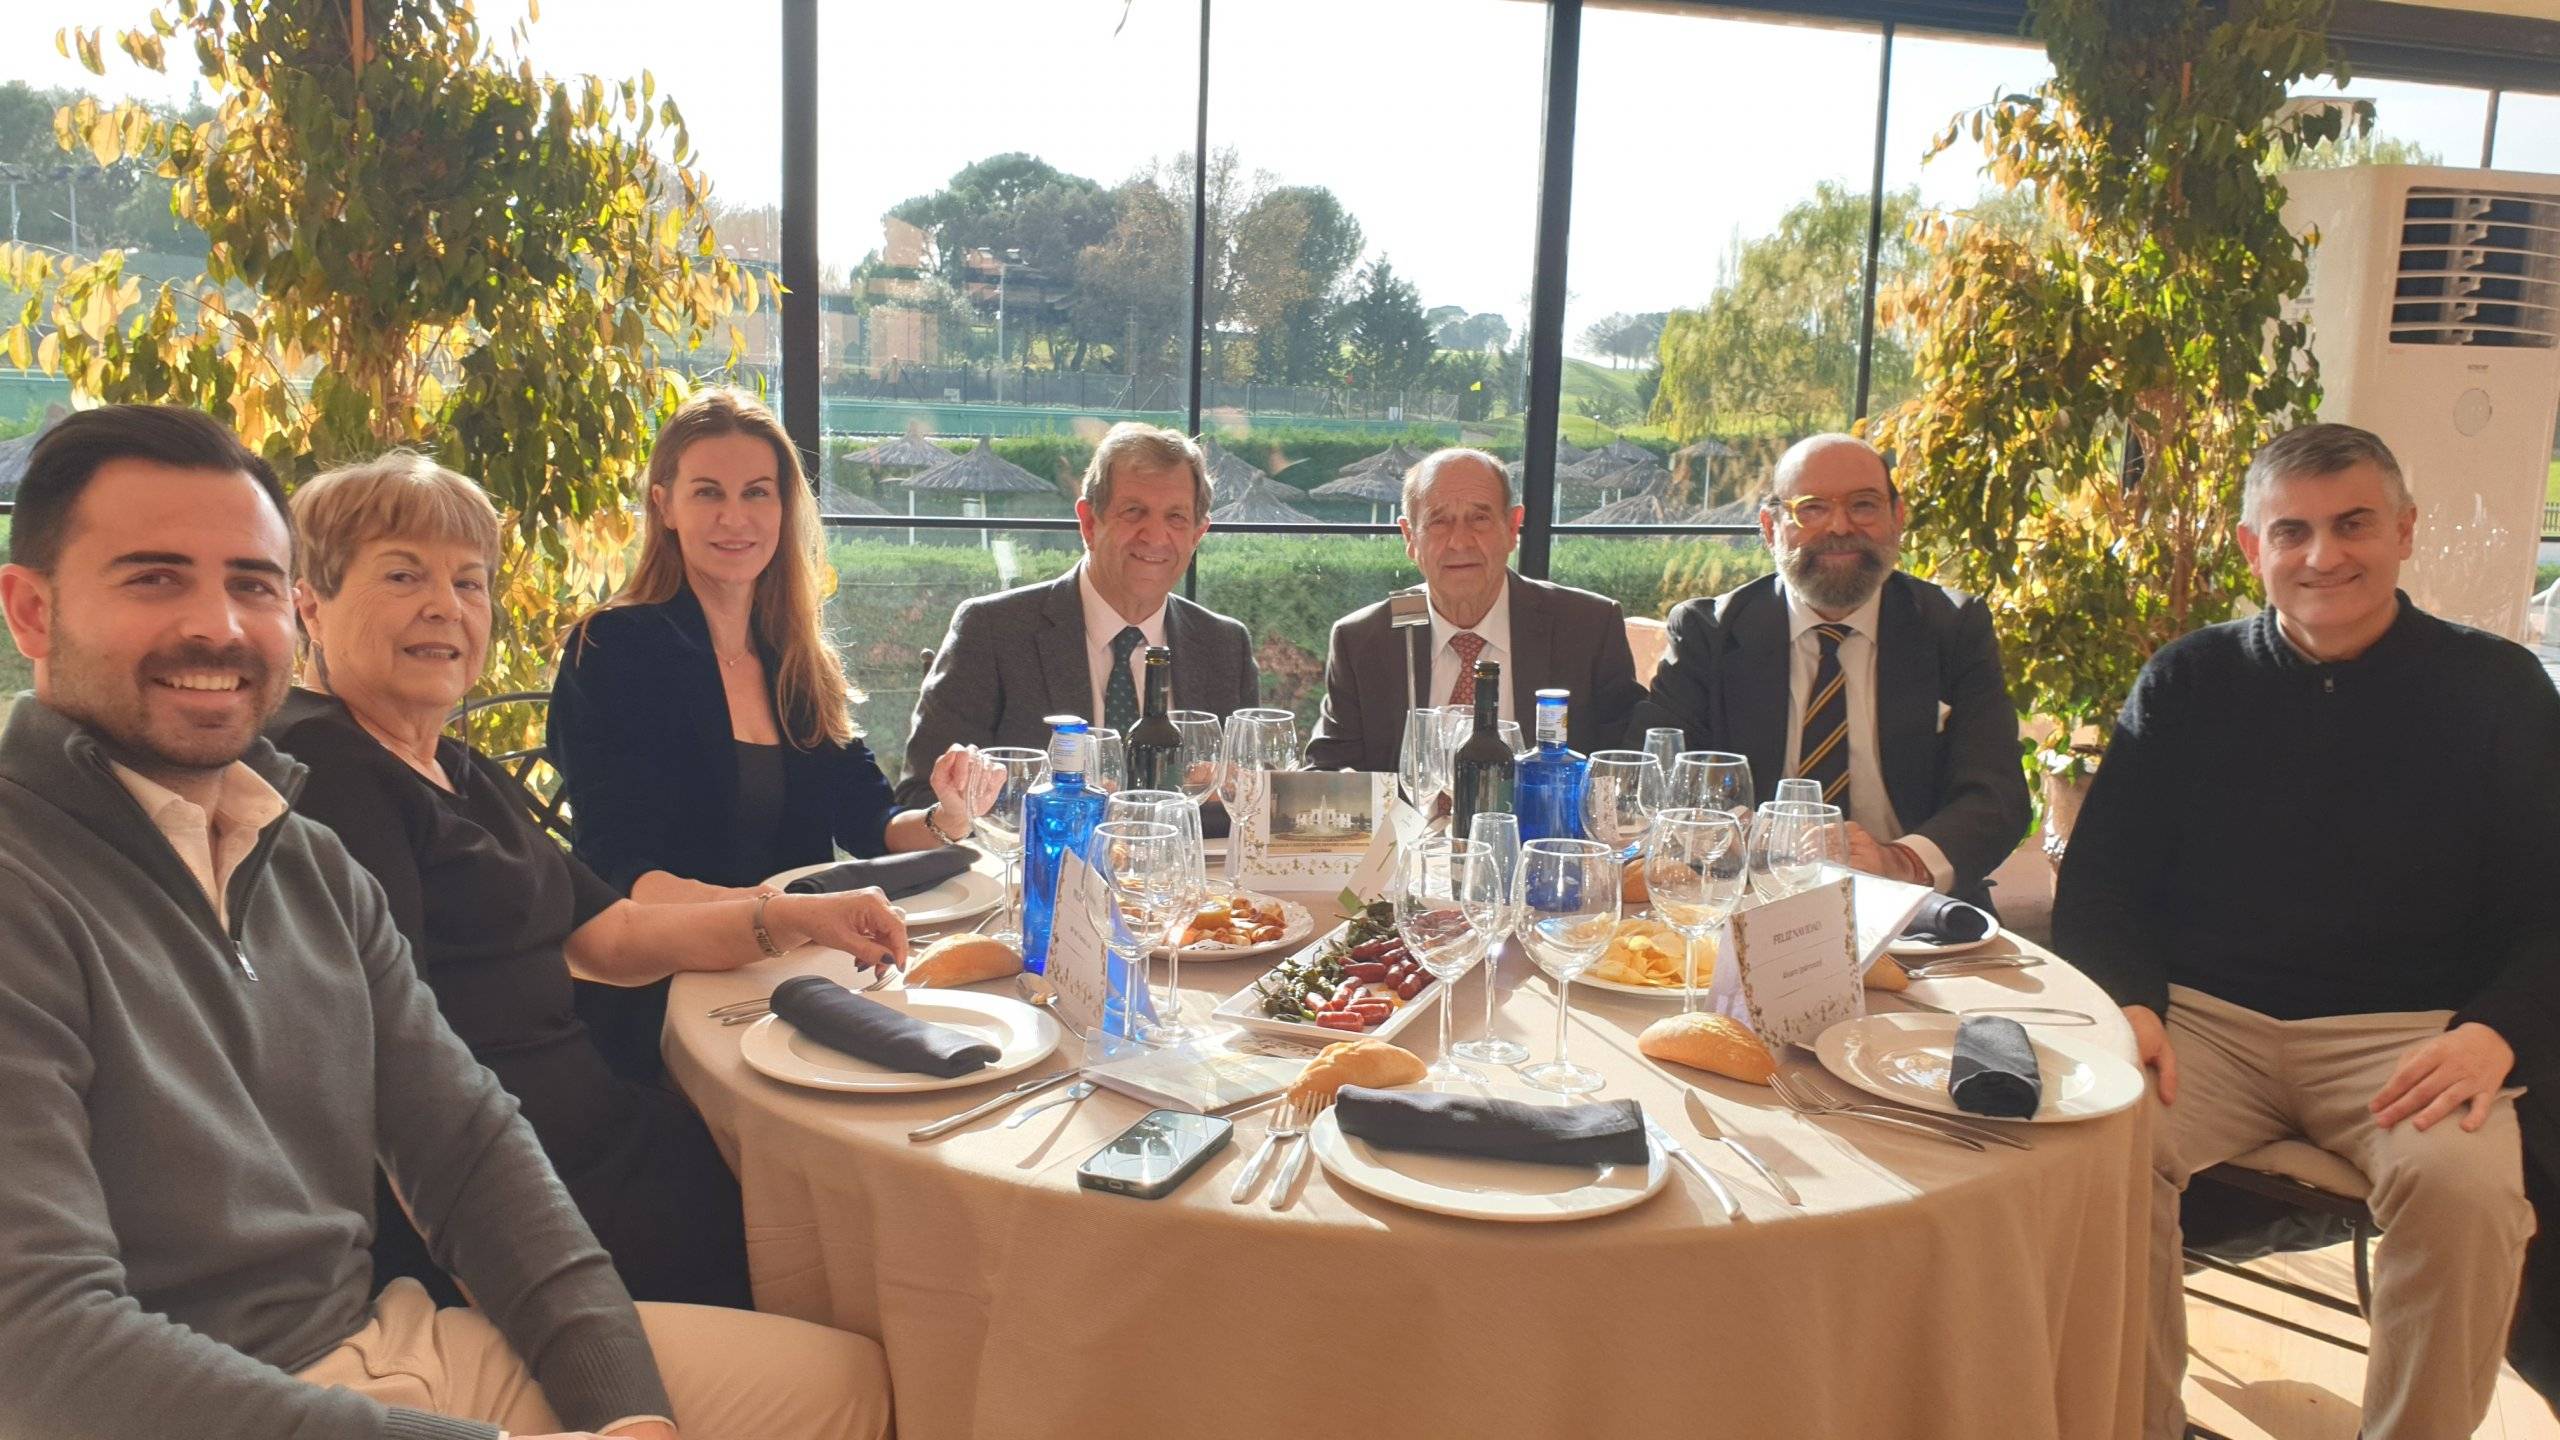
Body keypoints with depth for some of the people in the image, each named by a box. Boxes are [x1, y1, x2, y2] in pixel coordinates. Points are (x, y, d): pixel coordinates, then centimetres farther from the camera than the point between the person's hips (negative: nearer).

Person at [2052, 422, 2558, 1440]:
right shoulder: (2188, 683, 9)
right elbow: (2099, 879, 8)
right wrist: (2125, 1001, -12)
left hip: (2406, 1034, 0)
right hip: (2205, 1015, 1)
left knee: (2466, 1186, -30)